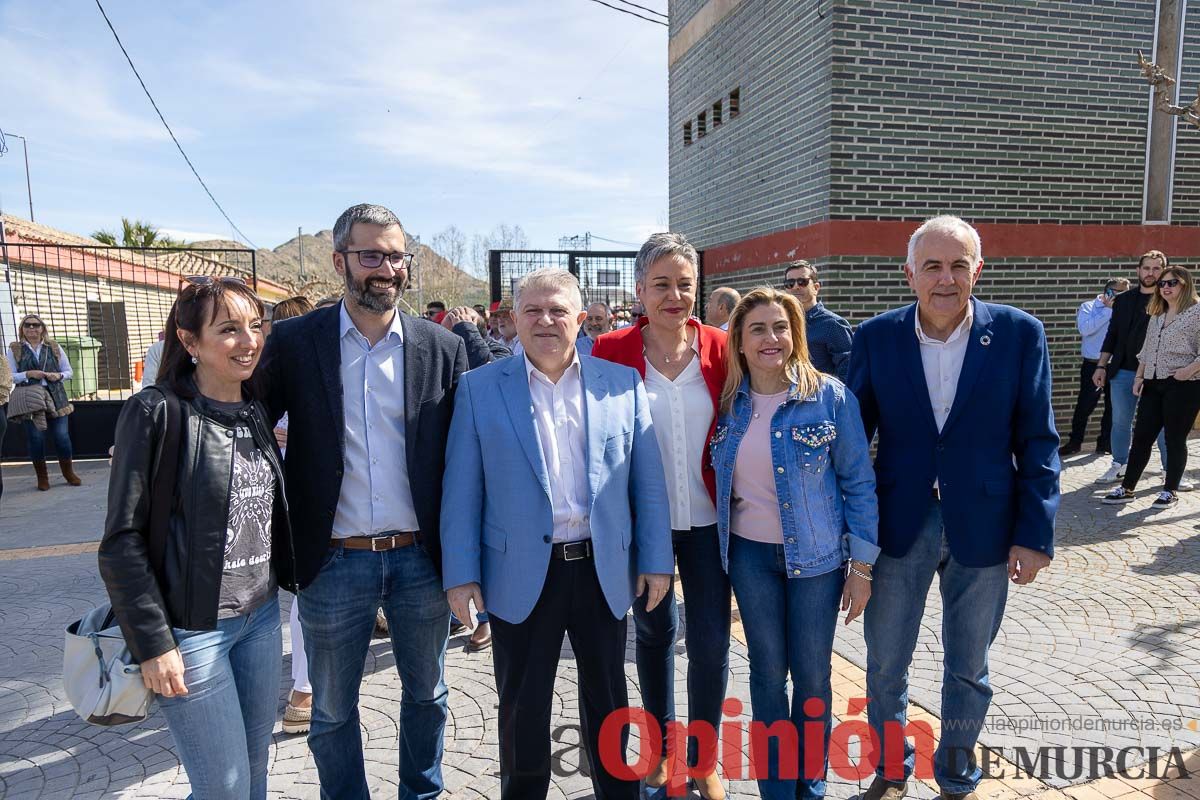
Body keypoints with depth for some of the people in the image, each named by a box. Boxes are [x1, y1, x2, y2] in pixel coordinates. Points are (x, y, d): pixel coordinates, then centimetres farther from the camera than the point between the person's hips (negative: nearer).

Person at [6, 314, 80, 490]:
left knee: (62, 436, -1)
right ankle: (42, 477, 13)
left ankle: (68, 472, 16)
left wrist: (59, 375, -8)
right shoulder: (14, 349, 6)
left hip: (55, 398, 1)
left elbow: (69, 371, 13)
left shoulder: (54, 347, 10)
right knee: (35, 437, 0)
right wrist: (28, 374, -15)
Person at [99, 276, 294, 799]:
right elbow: (122, 542, -13)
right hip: (192, 630, -6)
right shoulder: (156, 412, -14)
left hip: (261, 617, 6)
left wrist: (292, 577, 10)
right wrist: (153, 643, -14)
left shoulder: (254, 412, 5)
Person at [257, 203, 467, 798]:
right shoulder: (294, 341, -4)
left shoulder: (443, 347, -1)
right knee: (332, 712, 17)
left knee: (426, 696, 19)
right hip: (334, 563, 0)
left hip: (421, 558, 1)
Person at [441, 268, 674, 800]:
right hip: (521, 574, -1)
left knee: (608, 700, 19)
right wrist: (461, 573, -6)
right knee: (522, 707, 15)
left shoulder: (622, 383, 0)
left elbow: (648, 480, 1)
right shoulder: (479, 387, -3)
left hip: (604, 570, 2)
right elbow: (461, 489, -3)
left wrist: (655, 560, -1)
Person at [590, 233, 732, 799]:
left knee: (711, 642, 5)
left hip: (705, 519, 1)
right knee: (654, 631, 17)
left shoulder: (718, 348, -3)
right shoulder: (611, 351, -8)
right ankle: (661, 745, 40)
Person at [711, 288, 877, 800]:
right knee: (767, 669, 13)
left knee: (812, 674, 11)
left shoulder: (831, 397, -11)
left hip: (816, 554, -2)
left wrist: (862, 566, -7)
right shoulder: (729, 402, -2)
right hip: (750, 554, 2)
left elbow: (859, 482, -7)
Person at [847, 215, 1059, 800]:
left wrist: (1035, 533, -6)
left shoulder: (1020, 333, -6)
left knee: (968, 669, 18)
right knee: (884, 665, 13)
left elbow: (1037, 442, -3)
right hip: (898, 526, 1)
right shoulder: (876, 336, -5)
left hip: (983, 527, 0)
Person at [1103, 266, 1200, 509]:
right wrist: (1139, 376, 10)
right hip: (1153, 384, 6)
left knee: (1175, 439, 2)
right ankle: (1127, 488, 11)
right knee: (1141, 436, 6)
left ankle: (1170, 491, 15)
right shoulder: (1157, 315, 16)